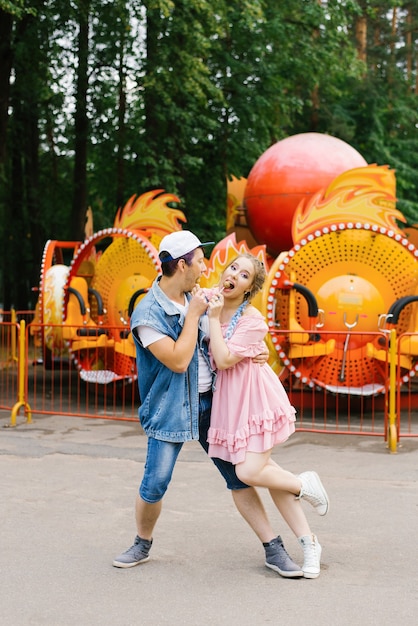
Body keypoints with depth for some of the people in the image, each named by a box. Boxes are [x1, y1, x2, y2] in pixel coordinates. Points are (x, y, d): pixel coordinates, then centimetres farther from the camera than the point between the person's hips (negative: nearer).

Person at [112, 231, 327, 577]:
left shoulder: (197, 296, 4)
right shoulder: (147, 315, -17)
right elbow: (178, 361, -23)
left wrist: (256, 350, 5)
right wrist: (193, 315, -18)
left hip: (209, 402, 5)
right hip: (170, 409, -5)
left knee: (239, 476, 3)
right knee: (154, 484, -4)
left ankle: (274, 549, 8)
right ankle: (142, 545, 24)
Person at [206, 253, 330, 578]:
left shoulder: (253, 320, -15)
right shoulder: (211, 302, 3)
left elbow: (224, 359, -22)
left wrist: (214, 317, -19)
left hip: (254, 398, -6)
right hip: (230, 400, 6)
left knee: (249, 472, -14)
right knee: (263, 469, 7)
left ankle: (306, 484, 16)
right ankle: (309, 542, 15)